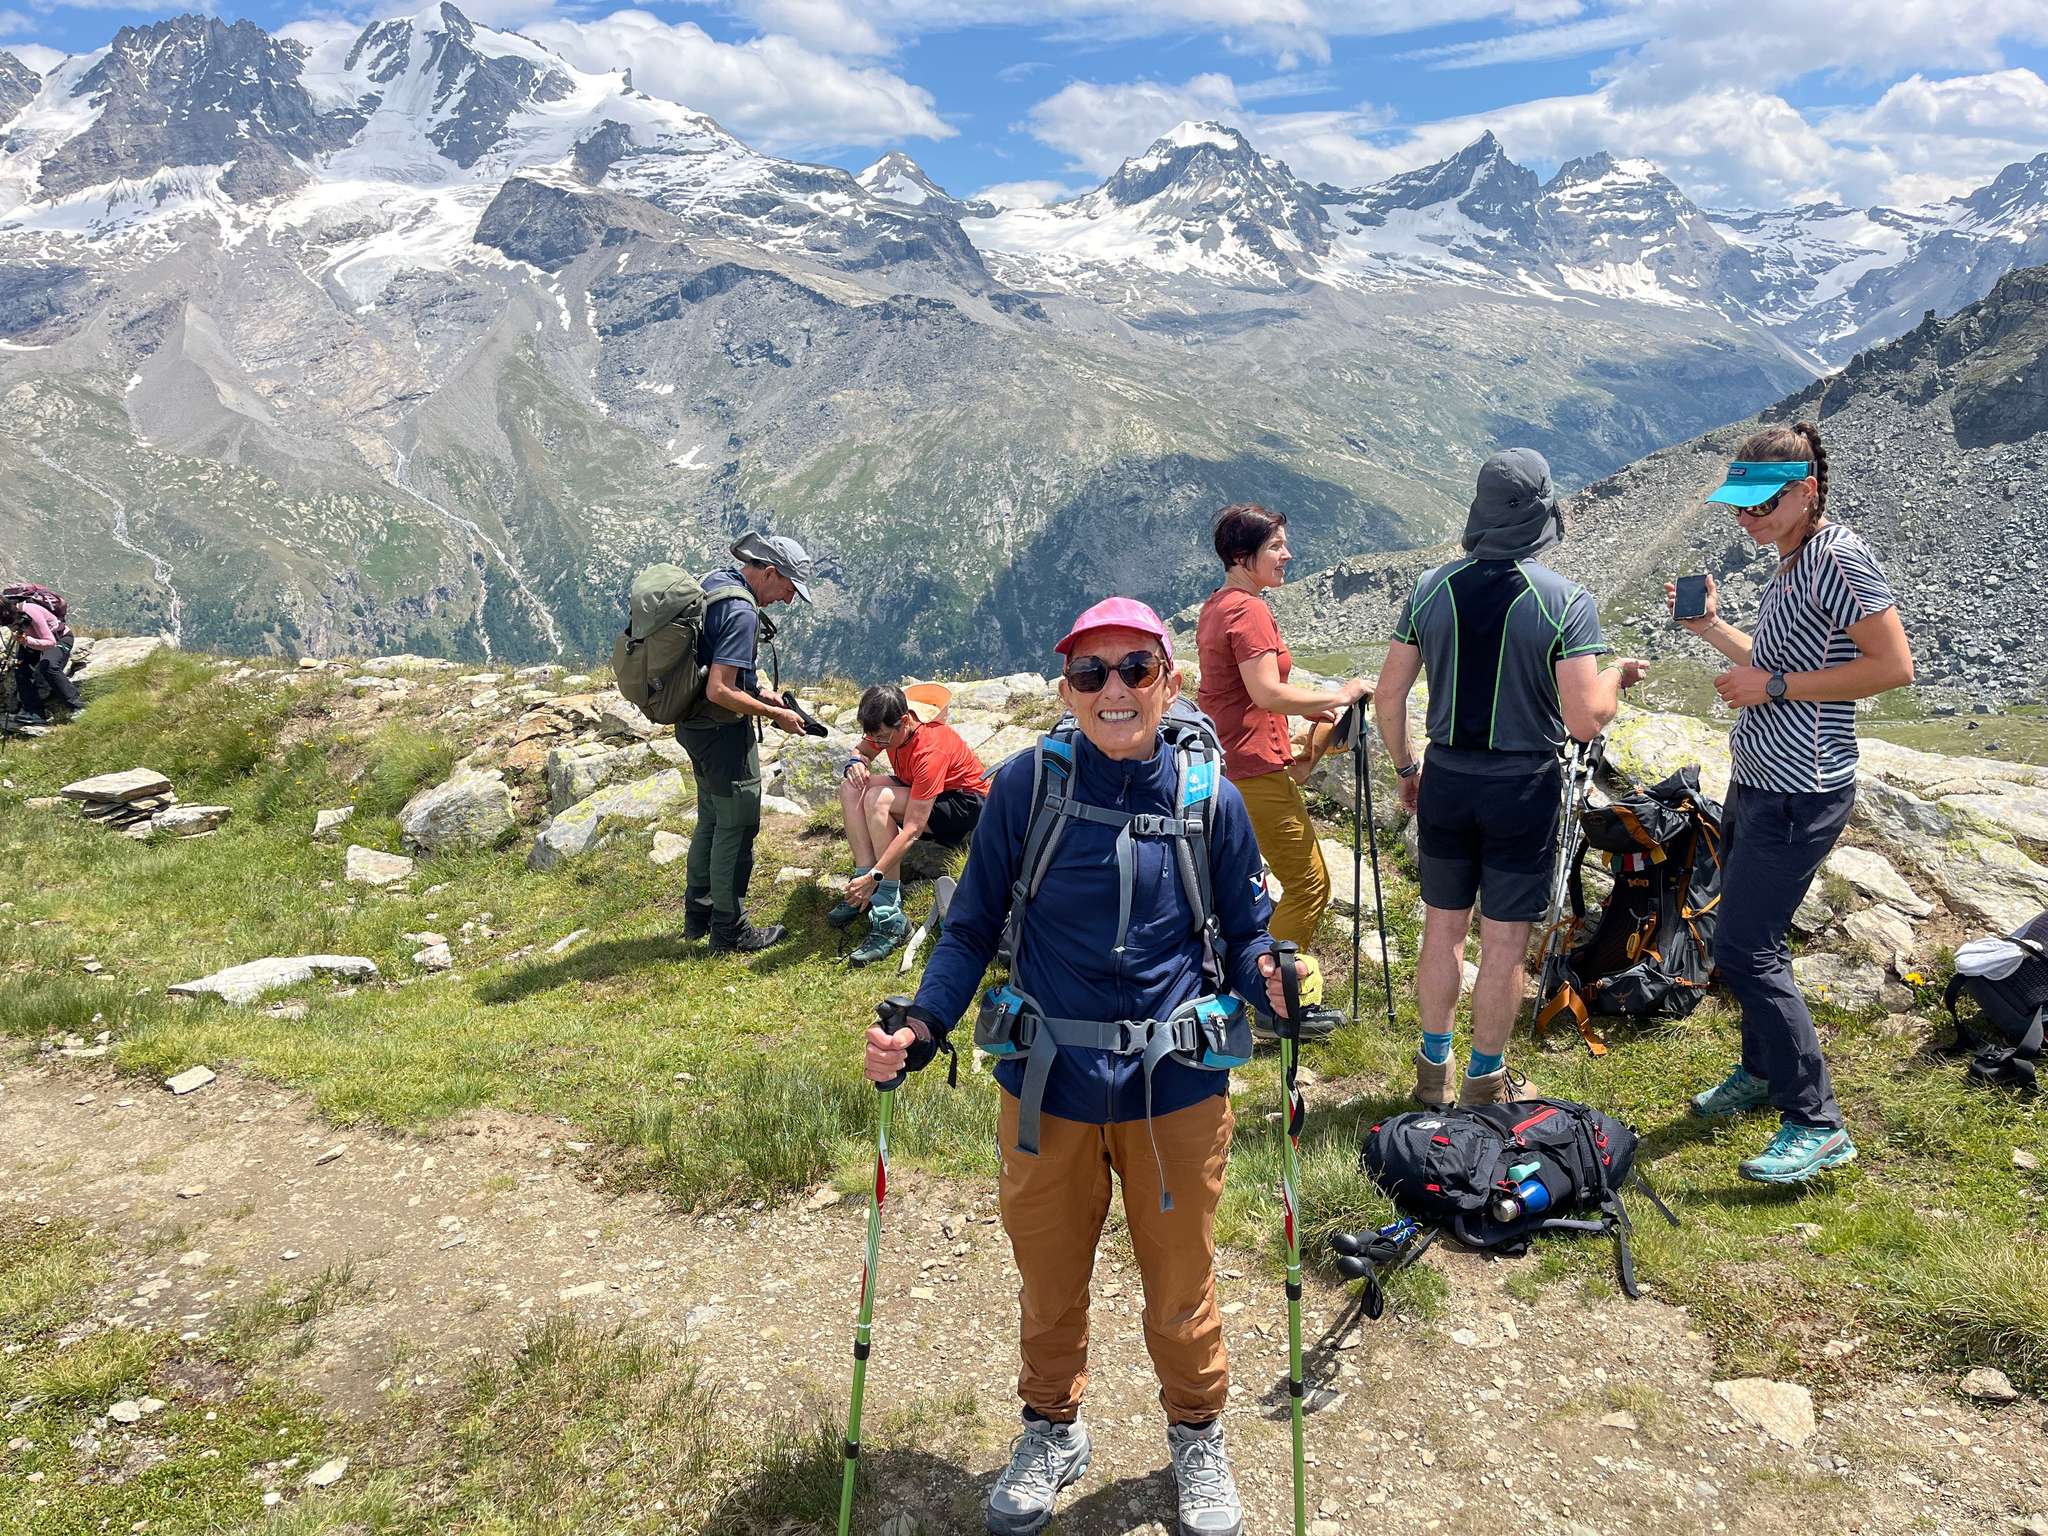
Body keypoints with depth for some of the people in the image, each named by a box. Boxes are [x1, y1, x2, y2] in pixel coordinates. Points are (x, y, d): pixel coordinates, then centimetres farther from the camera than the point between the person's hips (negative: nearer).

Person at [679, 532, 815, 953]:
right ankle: (729, 929, 12)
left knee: (711, 819, 22)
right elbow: (719, 691, -28)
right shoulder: (741, 613, -24)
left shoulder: (713, 583, 7)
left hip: (695, 725, 10)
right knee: (737, 826, 2)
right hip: (723, 730, -10)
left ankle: (698, 914, 33)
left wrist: (758, 693, 11)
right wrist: (774, 714, -18)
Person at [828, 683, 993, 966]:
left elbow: (912, 829, -35)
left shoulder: (930, 750, -34)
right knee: (850, 787, -13)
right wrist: (856, 763, -17)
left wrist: (874, 876, -37)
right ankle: (863, 887, -16)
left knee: (878, 800, -31)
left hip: (967, 802, -8)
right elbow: (862, 751, 9)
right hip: (919, 789, 8)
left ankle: (889, 915, -30)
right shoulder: (886, 725, -13)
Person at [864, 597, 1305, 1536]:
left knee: (1181, 1284, 17)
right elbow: (973, 927, -2)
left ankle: (1197, 1438, 45)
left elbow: (1246, 933, 3)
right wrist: (921, 1028, -16)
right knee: (1049, 1280, 19)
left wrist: (1270, 980, -20)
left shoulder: (1211, 798, -6)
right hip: (1047, 1089, 0)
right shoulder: (1028, 784, -9)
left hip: (1177, 1092, 0)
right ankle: (1052, 1428, 47)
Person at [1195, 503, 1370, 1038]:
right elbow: (1268, 693, -24)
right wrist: (1338, 696, -13)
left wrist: (1310, 708, 17)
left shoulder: (1215, 606, 14)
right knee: (1309, 884, -1)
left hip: (1220, 764, 10)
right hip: (1256, 768, -10)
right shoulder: (1248, 610, -16)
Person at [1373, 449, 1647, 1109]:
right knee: (1505, 940, 9)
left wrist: (1405, 767, 15)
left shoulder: (1432, 588, -3)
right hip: (1523, 789, -3)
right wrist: (1618, 678, 3)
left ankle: (1434, 1068, 29)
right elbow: (1585, 720, -18)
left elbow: (1388, 697, 0)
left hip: (1445, 782, 3)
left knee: (1443, 928, 16)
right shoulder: (1566, 600, -14)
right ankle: (1485, 1080, 22)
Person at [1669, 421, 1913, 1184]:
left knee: (1744, 950, -10)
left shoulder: (1837, 557, -16)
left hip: (1799, 793, -10)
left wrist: (1774, 685, -21)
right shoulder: (1790, 565, 13)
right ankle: (1762, 1072, 35)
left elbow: (1893, 666, -23)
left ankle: (1818, 1125, -1)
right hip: (1758, 780, 10)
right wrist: (1711, 626, 12)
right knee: (1744, 940, 18)